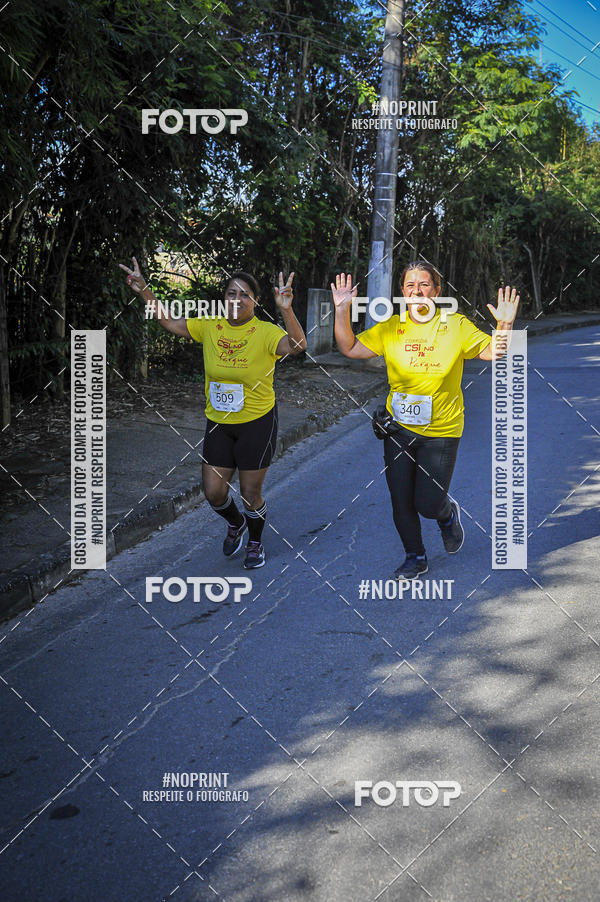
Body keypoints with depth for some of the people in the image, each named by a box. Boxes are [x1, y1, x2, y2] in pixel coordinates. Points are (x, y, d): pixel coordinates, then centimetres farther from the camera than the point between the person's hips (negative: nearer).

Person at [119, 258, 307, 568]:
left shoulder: (265, 332, -15)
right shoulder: (210, 327, -2)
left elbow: (296, 345, -33)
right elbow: (170, 322, 7)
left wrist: (286, 309, -47)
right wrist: (144, 291, -1)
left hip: (257, 423, -4)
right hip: (218, 423, 4)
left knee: (250, 493, 6)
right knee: (213, 491, 6)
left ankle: (255, 542, 34)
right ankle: (235, 524, 40)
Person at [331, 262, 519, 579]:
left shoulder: (455, 325, -6)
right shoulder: (391, 327, 1)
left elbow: (493, 352, -6)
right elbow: (350, 348, 2)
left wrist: (504, 325, -24)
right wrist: (342, 311, -11)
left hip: (441, 431, -3)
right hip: (398, 428, 3)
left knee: (429, 504, -2)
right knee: (401, 502, 9)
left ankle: (448, 513, 35)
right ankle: (415, 557, 31)